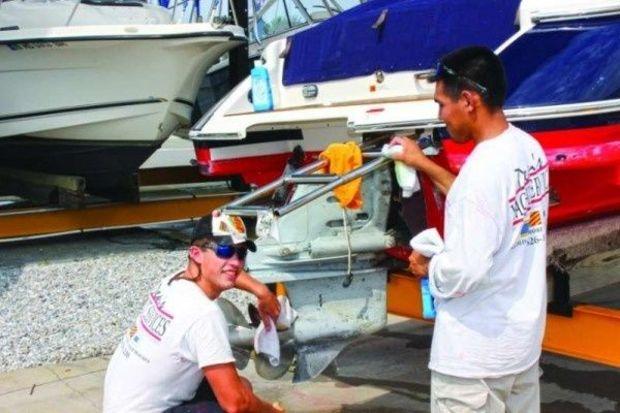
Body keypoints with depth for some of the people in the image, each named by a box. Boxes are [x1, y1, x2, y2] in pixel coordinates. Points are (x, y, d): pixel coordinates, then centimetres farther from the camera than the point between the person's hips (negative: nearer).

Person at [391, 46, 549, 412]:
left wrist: (427, 265, -6)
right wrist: (424, 164, 18)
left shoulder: (483, 169, -26)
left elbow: (464, 271, -27)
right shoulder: (528, 148, 1)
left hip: (475, 354, -9)